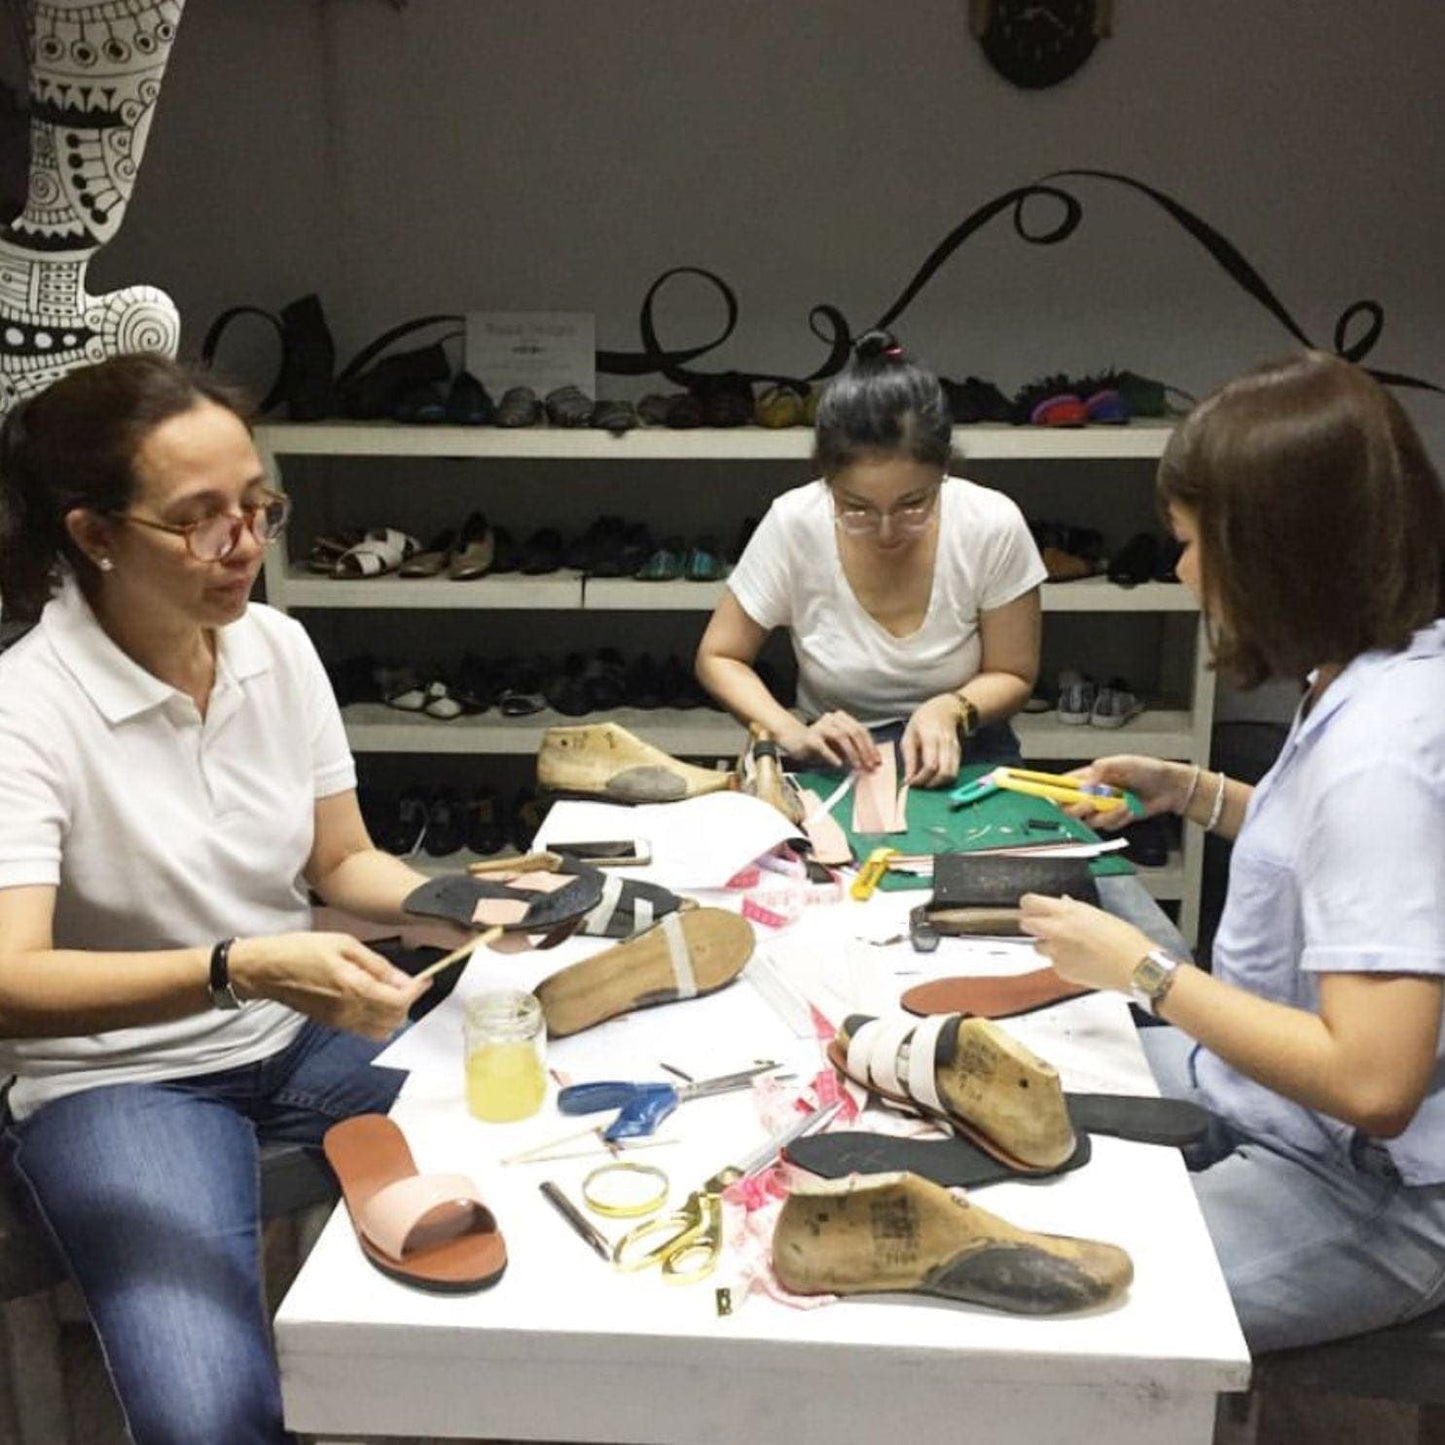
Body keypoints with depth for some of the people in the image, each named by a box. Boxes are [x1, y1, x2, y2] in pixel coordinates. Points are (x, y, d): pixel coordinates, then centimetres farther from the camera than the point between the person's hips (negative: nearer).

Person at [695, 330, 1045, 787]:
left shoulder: (994, 527, -15)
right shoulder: (792, 524, -15)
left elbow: (1012, 676, -1)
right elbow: (718, 658, -3)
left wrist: (951, 710, -22)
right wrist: (792, 733, -20)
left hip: (961, 755, 0)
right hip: (834, 762, 0)